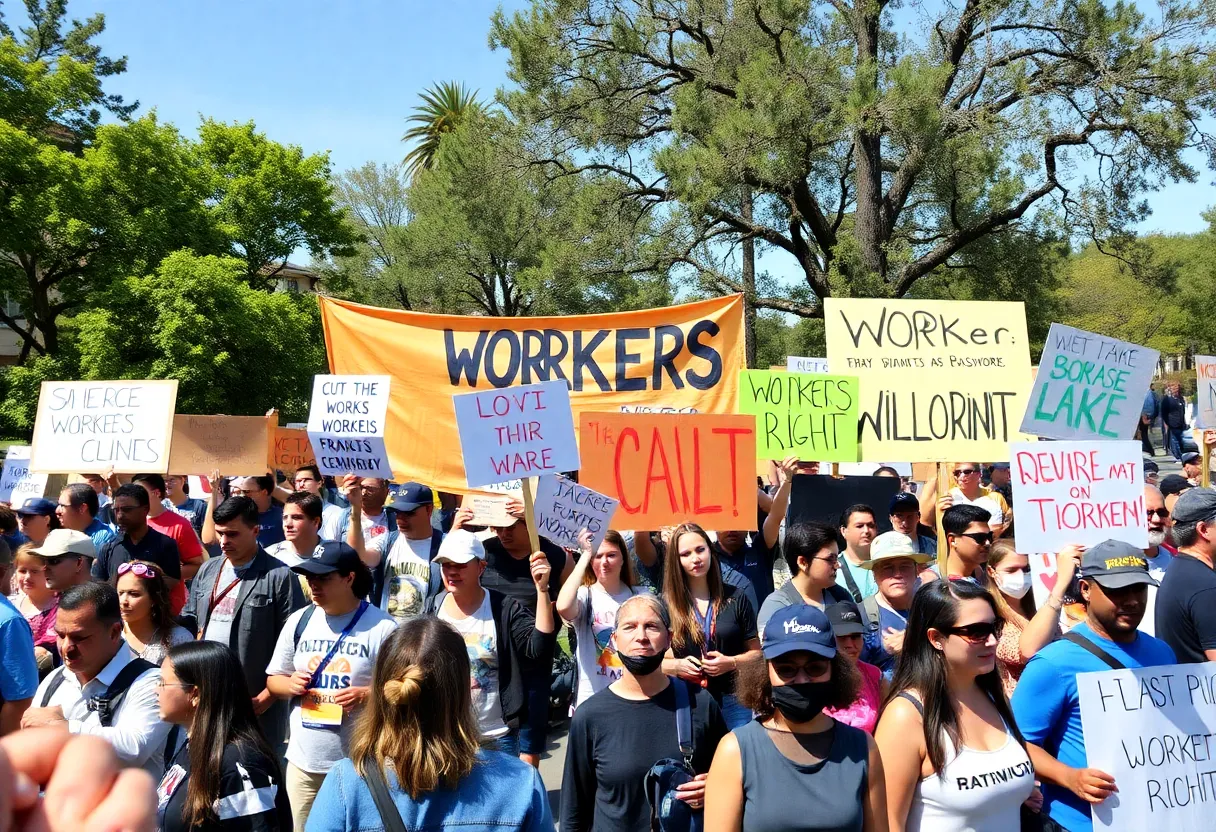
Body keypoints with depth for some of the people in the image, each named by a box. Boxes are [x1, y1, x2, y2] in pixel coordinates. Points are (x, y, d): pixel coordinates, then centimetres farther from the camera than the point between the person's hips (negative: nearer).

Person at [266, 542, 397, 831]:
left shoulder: (381, 627, -10)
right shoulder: (298, 621, 5)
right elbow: (274, 679, 14)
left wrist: (367, 695, -23)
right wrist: (291, 684, -7)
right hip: (303, 763, 5)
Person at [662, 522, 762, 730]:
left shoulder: (736, 599, 4)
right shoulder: (666, 604, 2)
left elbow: (756, 652, 9)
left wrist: (731, 662, -10)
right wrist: (676, 666, -11)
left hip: (732, 700, 0)